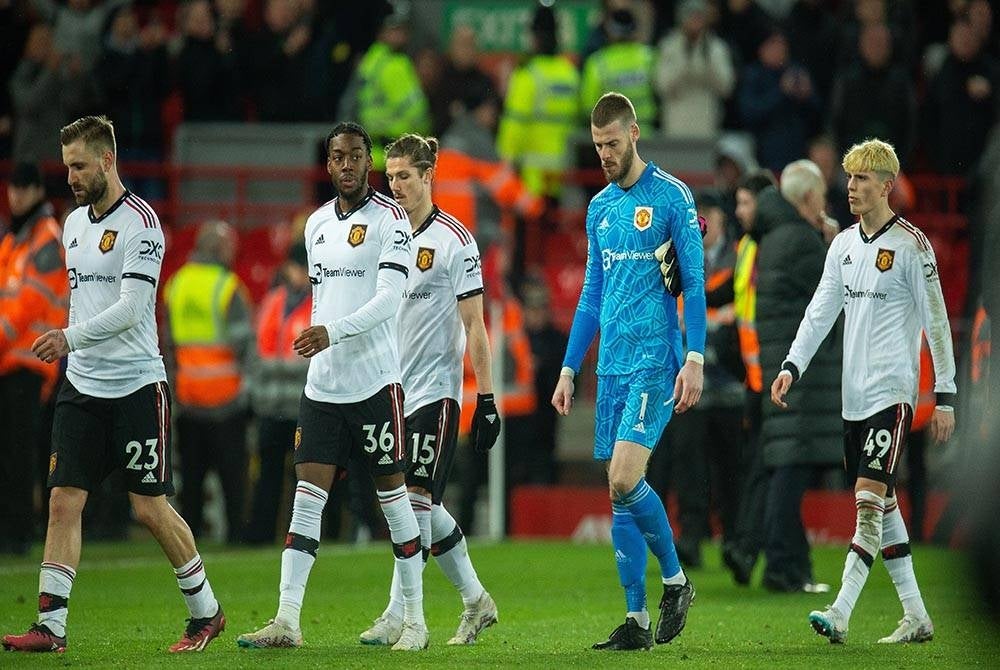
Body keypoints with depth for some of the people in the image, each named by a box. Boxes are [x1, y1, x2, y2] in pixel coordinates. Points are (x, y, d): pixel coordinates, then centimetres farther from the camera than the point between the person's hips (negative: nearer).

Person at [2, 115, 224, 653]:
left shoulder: (139, 222, -11)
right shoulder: (74, 224, 13)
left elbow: (131, 308, -20)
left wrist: (72, 336, -28)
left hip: (136, 384, -6)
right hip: (82, 386, 7)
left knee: (151, 508, -2)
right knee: (64, 502, -4)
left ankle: (205, 611, 15)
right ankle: (50, 625, -6)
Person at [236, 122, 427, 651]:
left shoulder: (390, 219, -6)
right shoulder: (317, 223, 15)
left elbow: (389, 298, -16)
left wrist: (333, 332, -26)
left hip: (374, 379, -6)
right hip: (322, 383, 6)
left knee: (393, 495, 1)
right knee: (307, 495, -3)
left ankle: (414, 620, 10)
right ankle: (286, 621, -8)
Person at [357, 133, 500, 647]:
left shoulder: (454, 241, -7)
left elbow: (474, 326, -8)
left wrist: (486, 398, -11)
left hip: (435, 388, -7)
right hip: (391, 389, 7)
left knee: (417, 499, -12)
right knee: (422, 507, 8)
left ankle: (398, 617, -13)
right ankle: (476, 600, 22)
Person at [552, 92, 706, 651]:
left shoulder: (671, 196, -4)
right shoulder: (600, 208, 15)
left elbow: (695, 283, -6)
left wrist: (695, 359, -13)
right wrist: (569, 369, 17)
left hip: (654, 363, -7)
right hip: (611, 367, 7)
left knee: (625, 478, -19)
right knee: (619, 492, 3)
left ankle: (675, 578, 2)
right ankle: (637, 620, 7)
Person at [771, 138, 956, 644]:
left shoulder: (911, 245, -6)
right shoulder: (843, 245, 13)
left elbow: (936, 322, -6)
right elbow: (821, 311, 11)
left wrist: (945, 397, -8)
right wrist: (791, 366, -4)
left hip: (891, 393, -7)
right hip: (853, 395, 7)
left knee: (869, 501, -14)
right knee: (881, 506, 9)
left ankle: (840, 614, -22)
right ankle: (916, 617, 15)